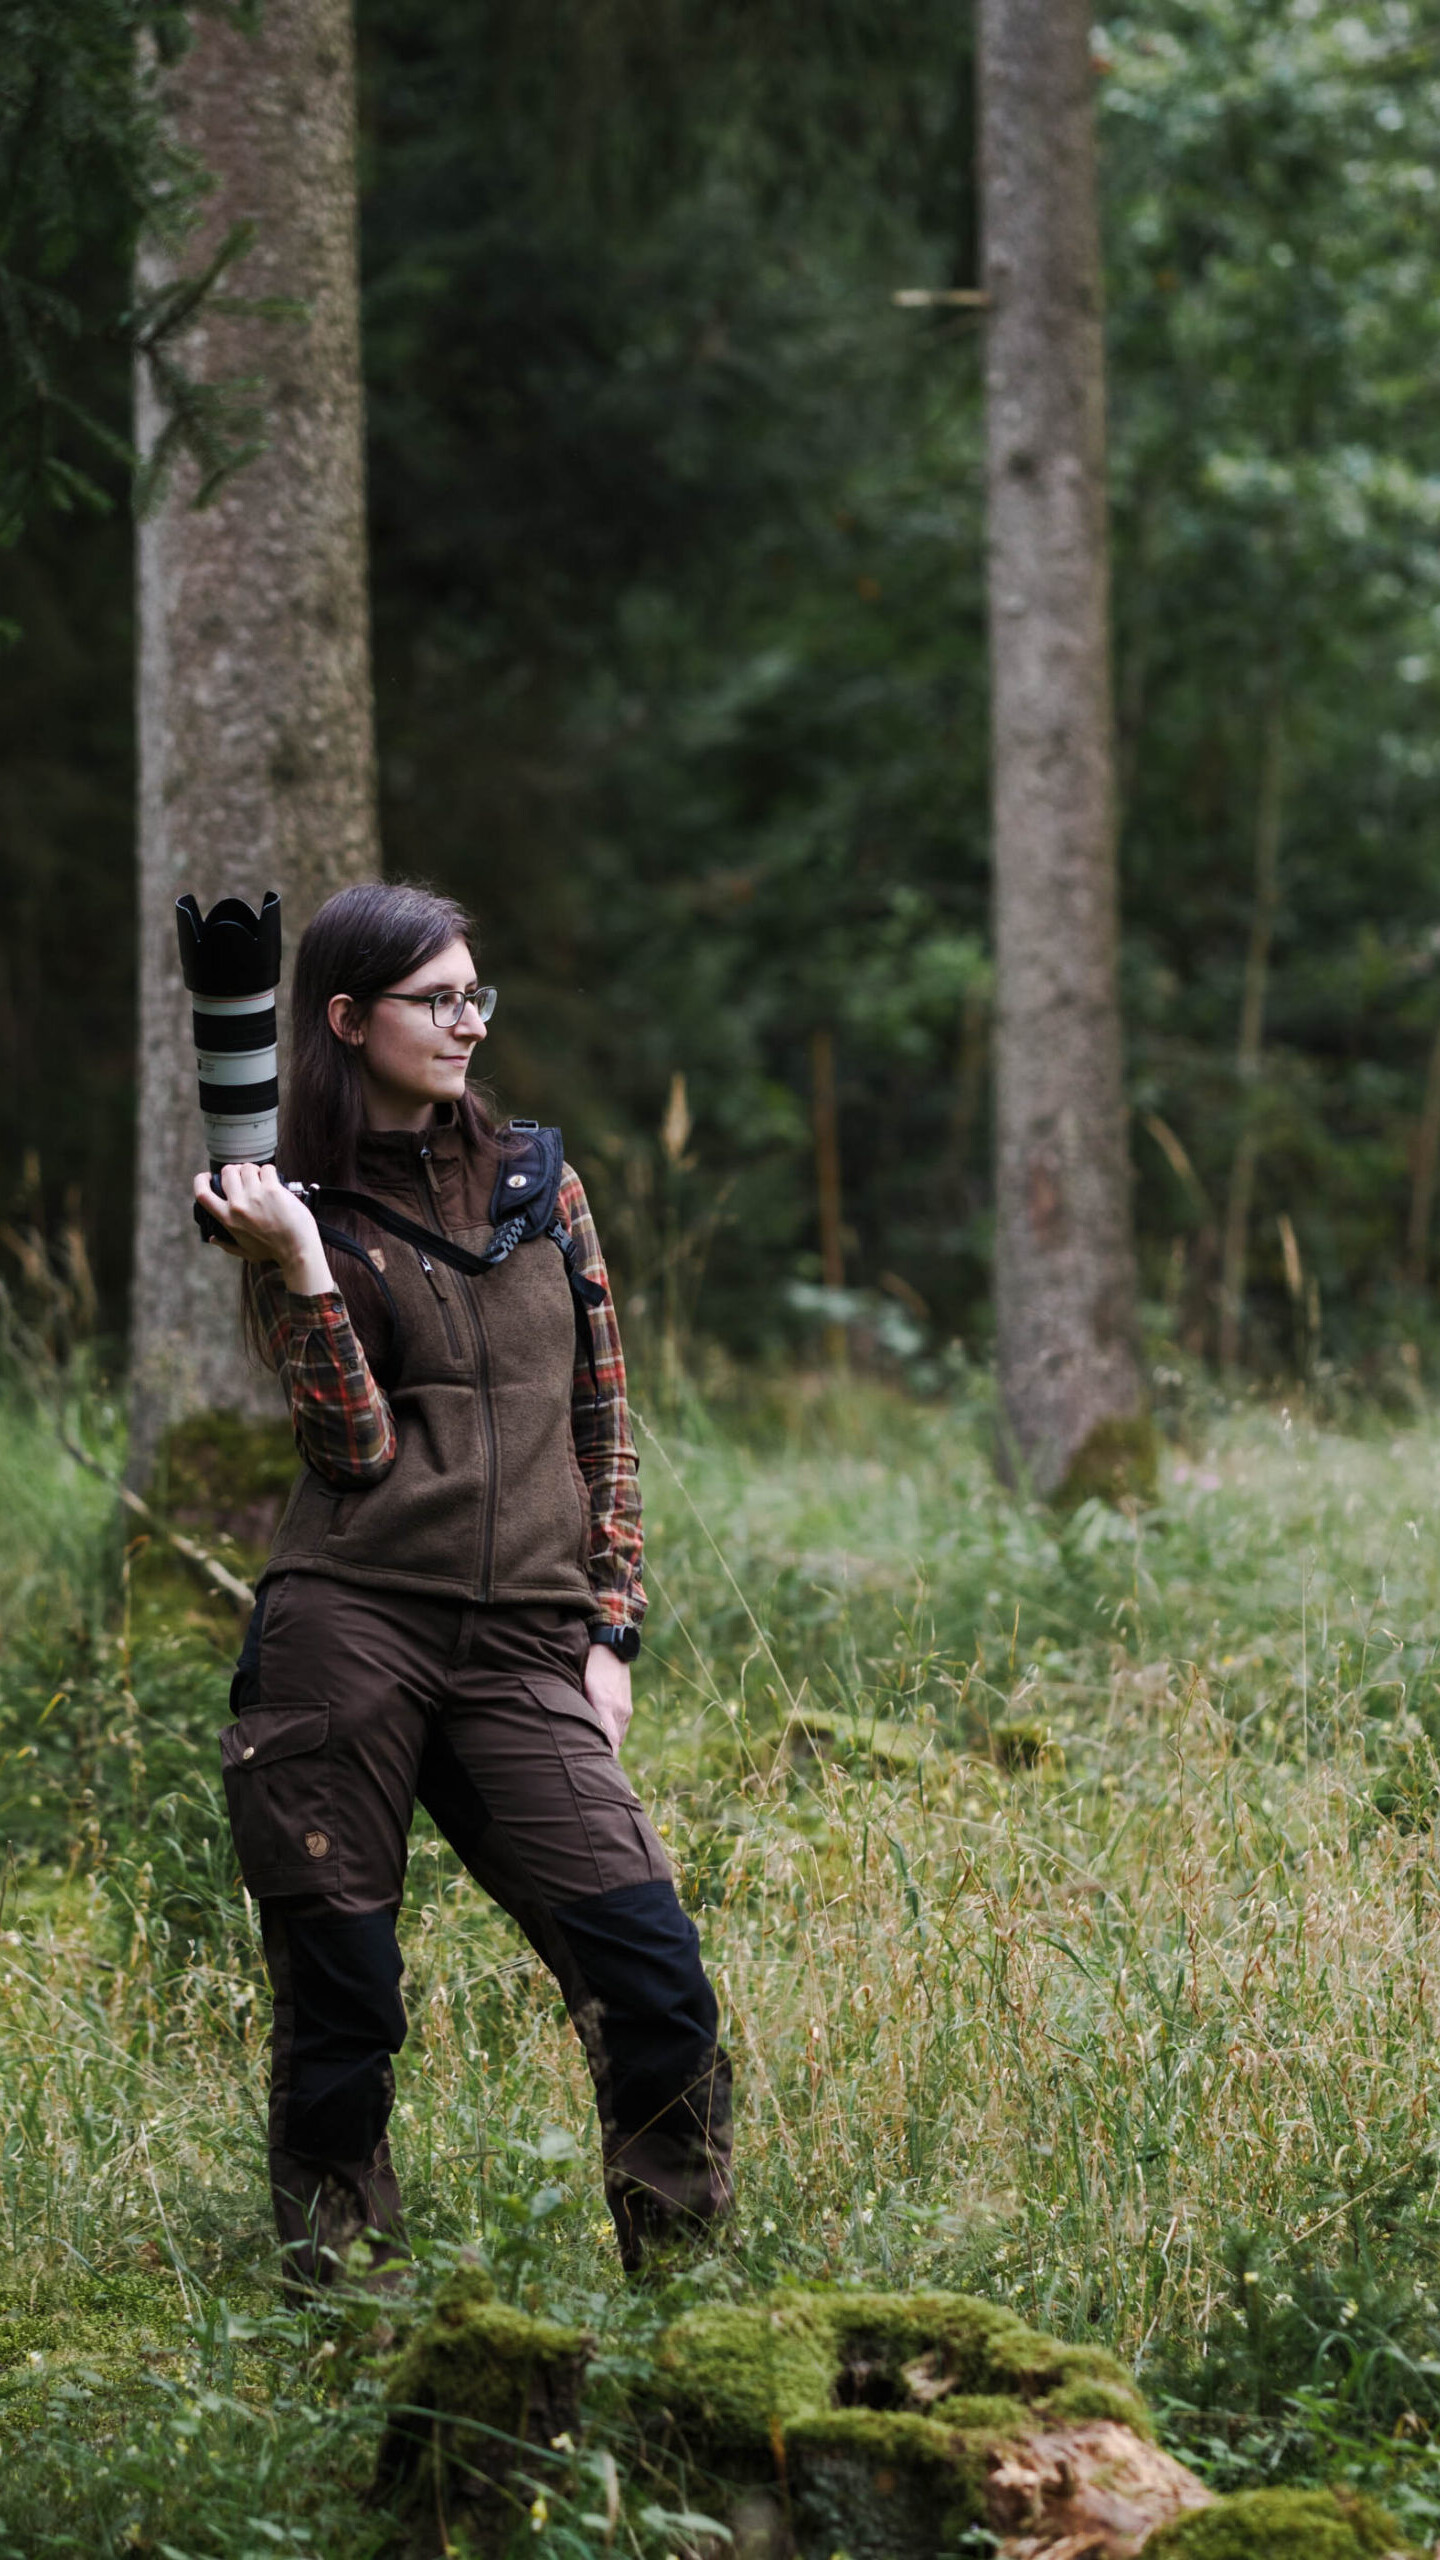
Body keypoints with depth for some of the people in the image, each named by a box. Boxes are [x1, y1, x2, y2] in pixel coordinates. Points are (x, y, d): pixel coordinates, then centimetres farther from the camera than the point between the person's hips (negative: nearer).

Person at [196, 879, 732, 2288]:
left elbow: (602, 1424, 16)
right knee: (337, 2011, 0)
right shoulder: (297, 1212, 5)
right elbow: (357, 1449, -6)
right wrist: (301, 1271, -15)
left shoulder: (537, 1183, 14)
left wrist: (608, 1632, 8)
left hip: (523, 1651, 2)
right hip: (349, 1631, -2)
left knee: (655, 1980, -11)